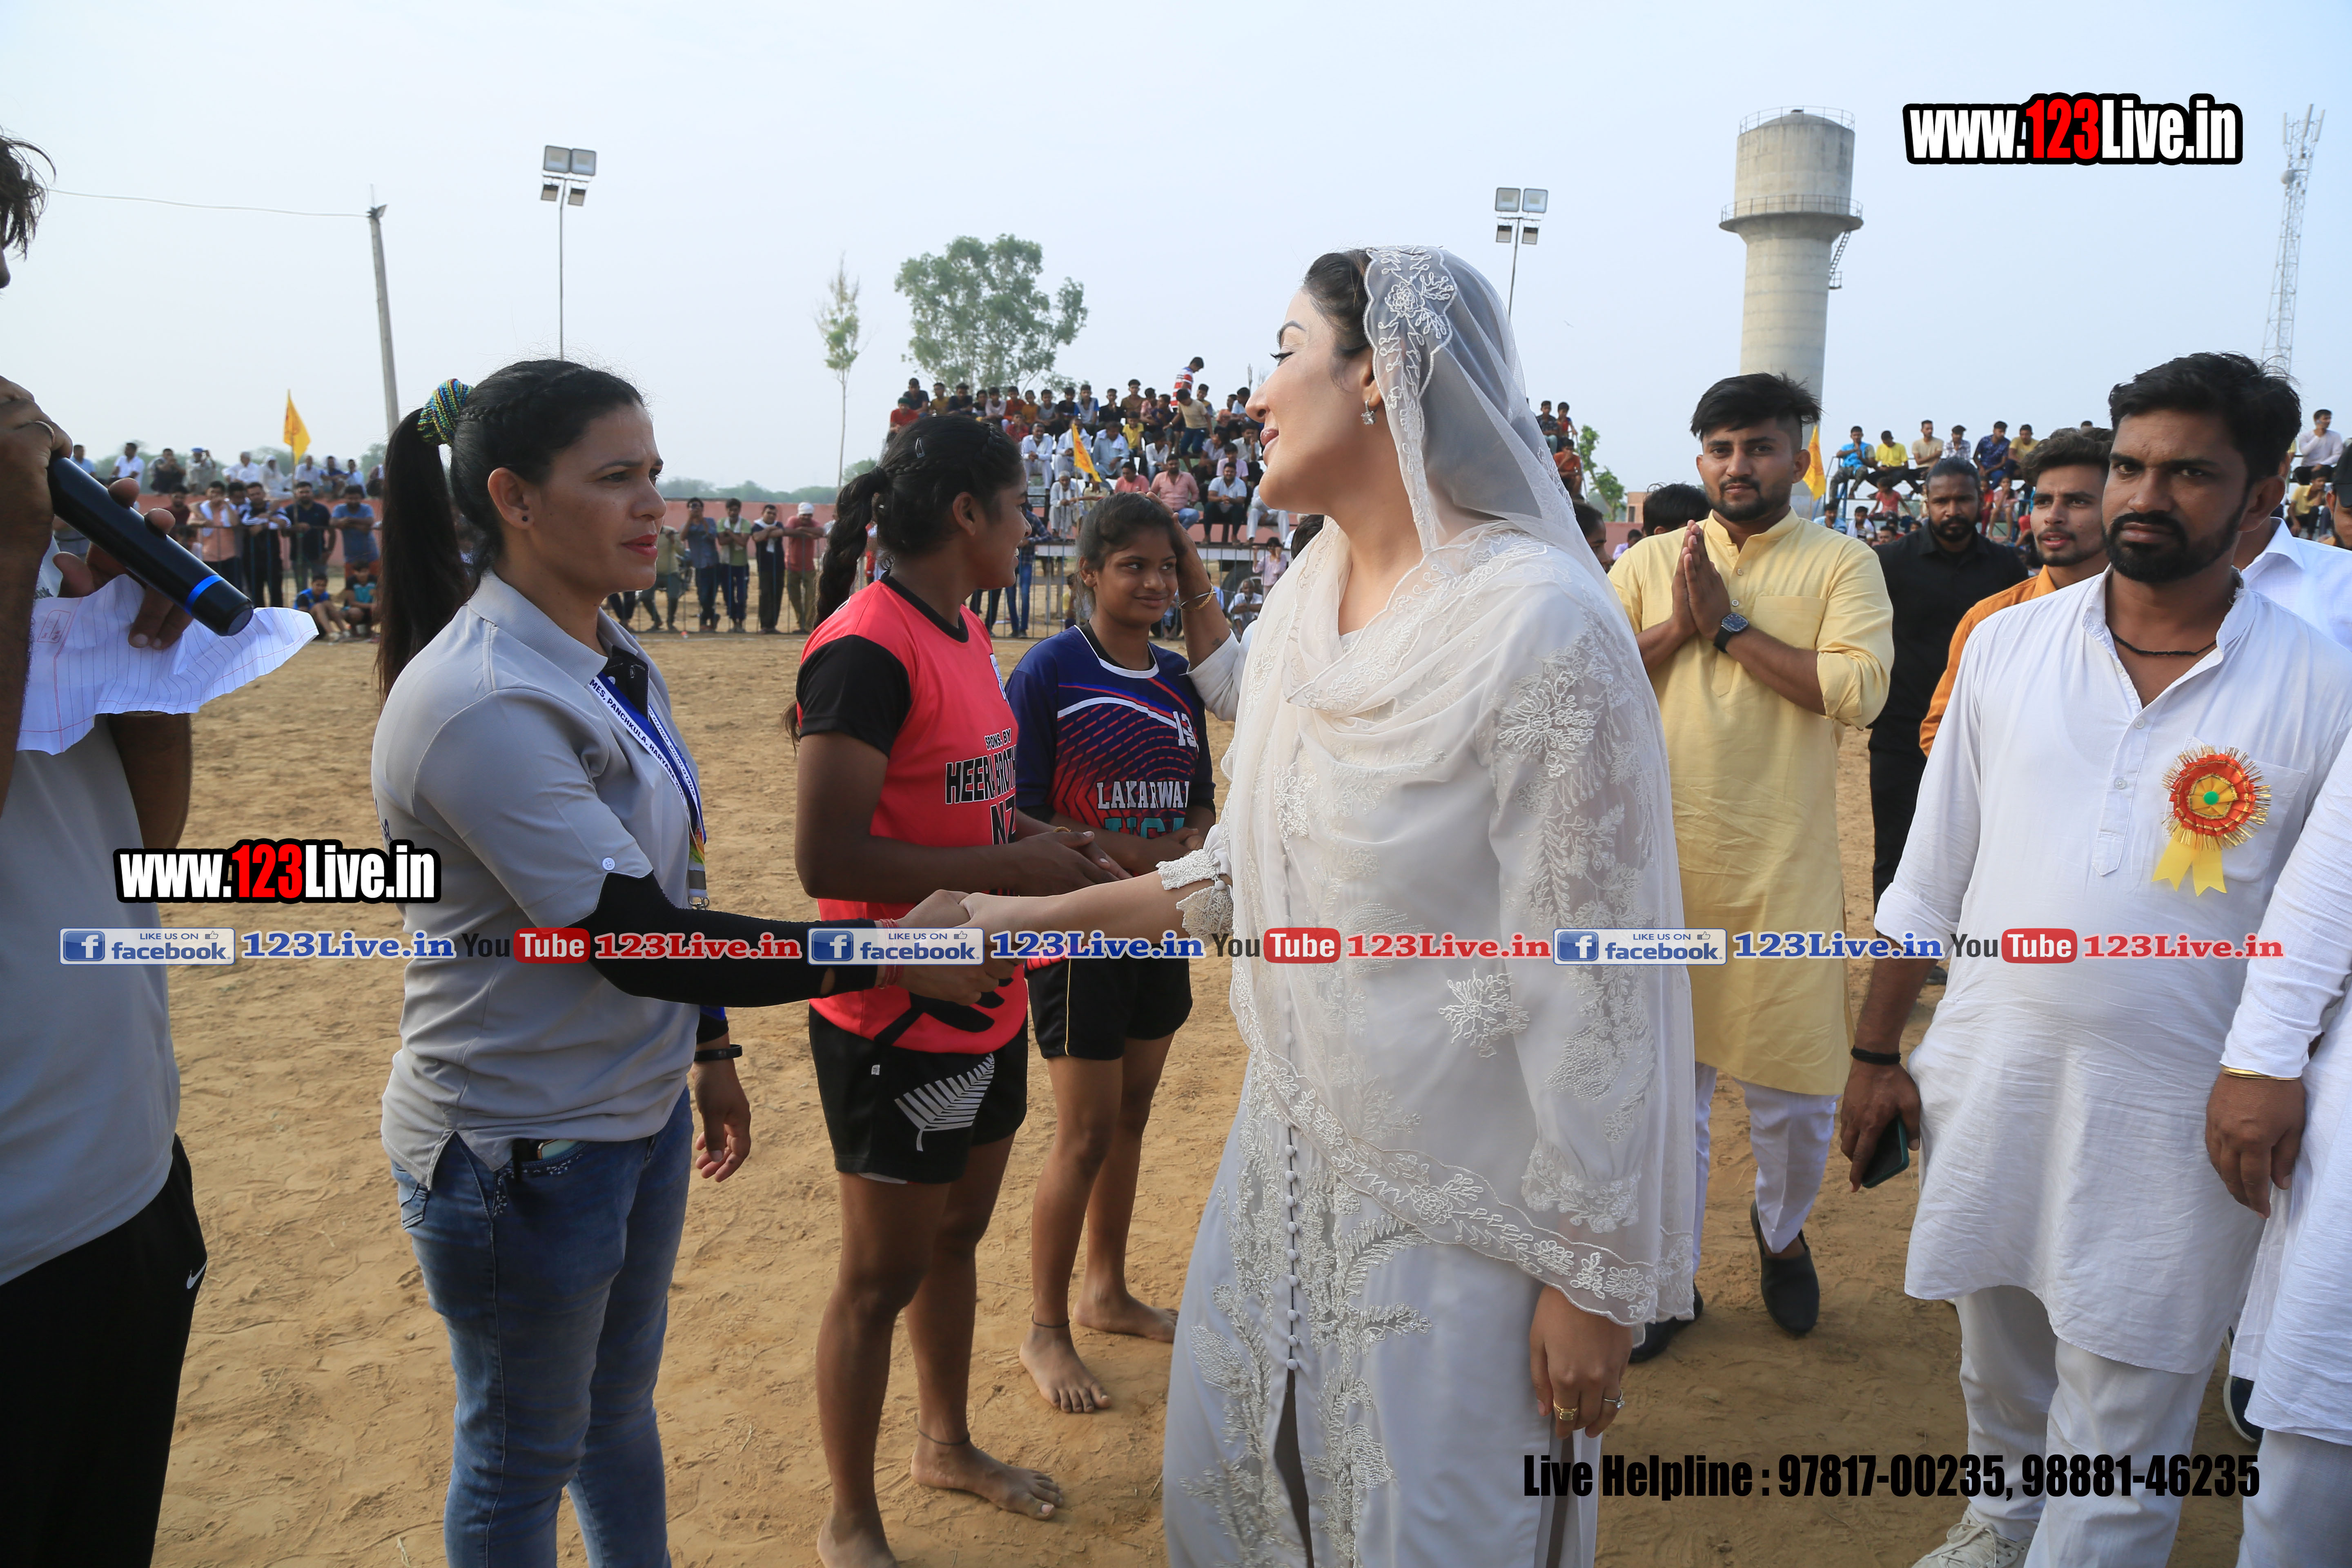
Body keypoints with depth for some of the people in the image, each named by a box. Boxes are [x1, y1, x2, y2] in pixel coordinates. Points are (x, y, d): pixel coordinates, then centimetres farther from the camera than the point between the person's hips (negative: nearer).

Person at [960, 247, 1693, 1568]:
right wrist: (1040, 917, 13)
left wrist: (1593, 1275, -16)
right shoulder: (1305, 601, 3)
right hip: (1292, 1163, 7)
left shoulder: (1541, 627, -21)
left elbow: (1597, 982, -20)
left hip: (1459, 1210, -7)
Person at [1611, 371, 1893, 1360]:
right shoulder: (1649, 562, 7)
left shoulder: (1841, 563, 0)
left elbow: (1858, 691, -16)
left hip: (1784, 873, -2)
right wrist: (1676, 626, -13)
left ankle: (1782, 1230, 40)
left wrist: (1729, 625, -14)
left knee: (1795, 1093, 7)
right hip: (1660, 866, 2)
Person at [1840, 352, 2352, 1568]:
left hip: (2171, 1125, -3)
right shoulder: (2008, 645, 0)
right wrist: (1875, 1053, 6)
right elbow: (1930, 877, 5)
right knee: (1997, 1364, 24)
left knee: (2118, 1452, 7)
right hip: (1987, 1085, 3)